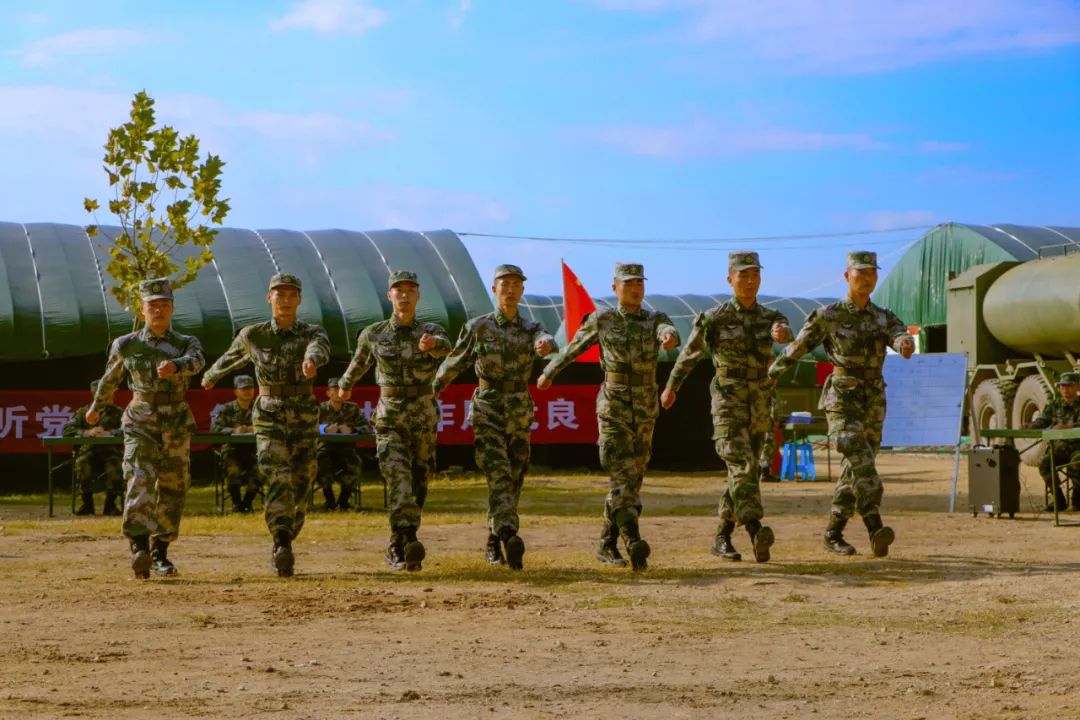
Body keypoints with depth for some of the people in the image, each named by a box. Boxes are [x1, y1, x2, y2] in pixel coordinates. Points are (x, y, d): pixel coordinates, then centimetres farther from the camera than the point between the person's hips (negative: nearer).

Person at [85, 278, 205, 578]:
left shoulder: (186, 342, 3)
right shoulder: (125, 345, 4)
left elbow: (195, 361, -21)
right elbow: (110, 378, 21)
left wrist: (174, 365, -43)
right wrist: (97, 407, 33)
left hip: (177, 425, 2)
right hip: (140, 423, -2)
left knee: (172, 490, 6)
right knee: (140, 480, -21)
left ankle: (160, 552, 22)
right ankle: (139, 547, -32)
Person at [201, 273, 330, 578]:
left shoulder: (312, 332, -3)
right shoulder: (252, 335, 1)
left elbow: (319, 347, -28)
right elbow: (231, 357, 22)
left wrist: (311, 360, -53)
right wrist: (211, 376, 41)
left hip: (304, 418, 1)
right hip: (269, 418, -1)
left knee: (299, 487, 8)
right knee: (277, 479, -20)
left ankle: (282, 546, 27)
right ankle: (283, 547, -32)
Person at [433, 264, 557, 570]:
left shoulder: (530, 329, 5)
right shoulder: (477, 327, -2)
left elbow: (546, 340, -20)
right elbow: (454, 363, 11)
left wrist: (546, 344, -44)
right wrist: (433, 388, 21)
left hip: (520, 415, 4)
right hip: (488, 412, -4)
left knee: (513, 482, 9)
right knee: (499, 476, -18)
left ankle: (493, 544, 24)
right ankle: (510, 538, -34)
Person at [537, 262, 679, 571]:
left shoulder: (655, 319, 2)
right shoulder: (602, 320, 0)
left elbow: (668, 332, -22)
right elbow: (574, 347, 16)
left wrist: (669, 337, -48)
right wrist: (549, 371, 28)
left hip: (646, 411, 3)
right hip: (613, 408, -3)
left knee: (632, 479, 8)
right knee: (622, 474, -17)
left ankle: (607, 544, 21)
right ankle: (634, 542, -29)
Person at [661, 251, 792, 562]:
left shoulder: (769, 317, 5)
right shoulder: (714, 319, -4)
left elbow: (786, 332, -19)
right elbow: (689, 353, 10)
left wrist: (782, 333, -44)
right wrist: (671, 387, 21)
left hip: (759, 407, 5)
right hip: (727, 403, -5)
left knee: (744, 473, 11)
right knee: (742, 467, -22)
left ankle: (722, 539, 24)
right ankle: (757, 534, -37)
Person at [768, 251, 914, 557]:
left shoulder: (884, 318, 9)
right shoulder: (827, 316, -3)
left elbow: (900, 336, -14)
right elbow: (796, 348, 8)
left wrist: (906, 344, -39)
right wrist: (770, 374, 19)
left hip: (874, 402, 5)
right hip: (842, 399, -5)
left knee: (855, 471, 7)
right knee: (861, 461, -22)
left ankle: (833, 534, 20)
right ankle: (876, 529, -35)